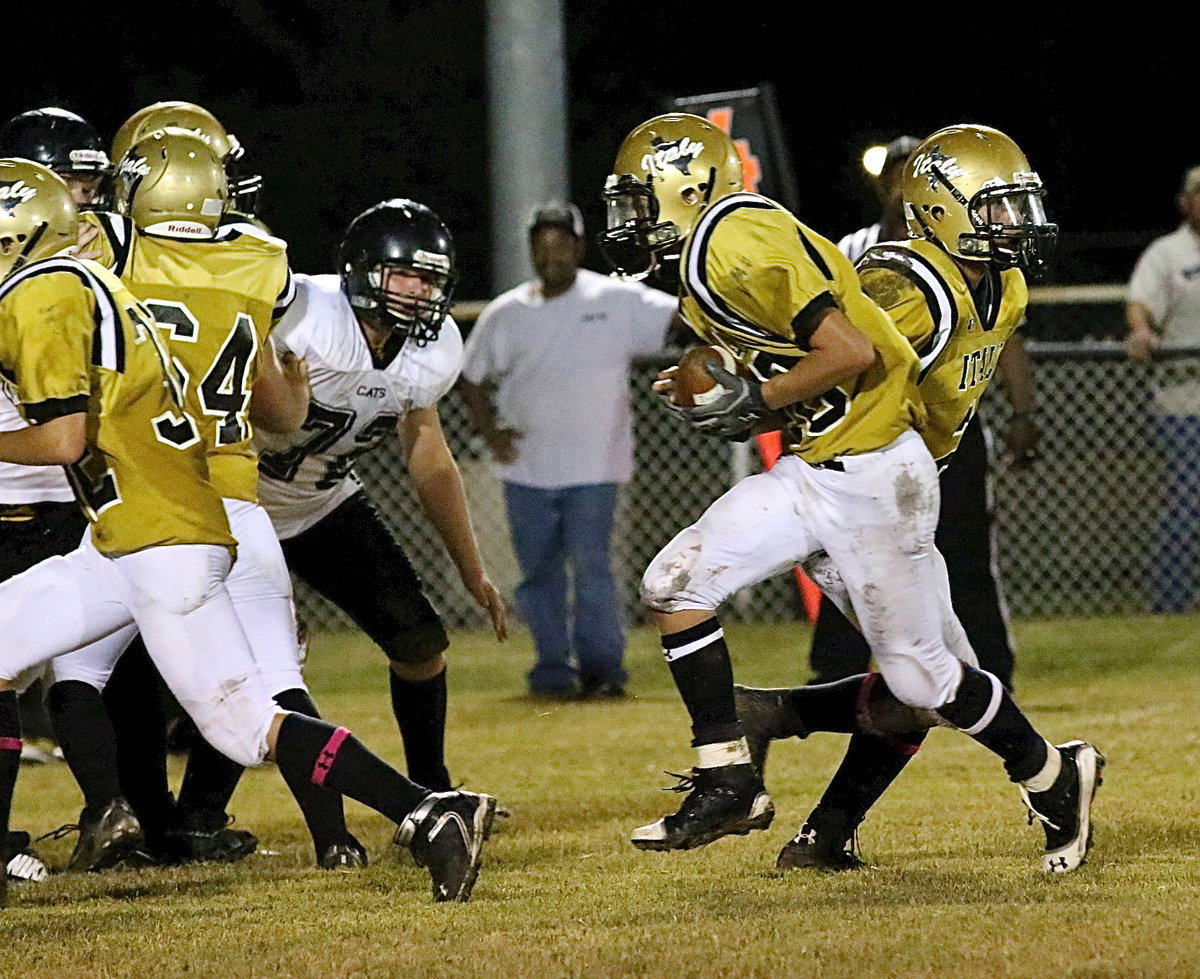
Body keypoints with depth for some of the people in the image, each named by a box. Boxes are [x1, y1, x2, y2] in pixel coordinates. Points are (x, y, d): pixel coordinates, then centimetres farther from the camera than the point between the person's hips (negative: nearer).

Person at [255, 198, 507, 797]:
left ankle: (430, 795, 20)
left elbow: (429, 461, 8)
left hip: (326, 505, 6)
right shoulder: (301, 316, -31)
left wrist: (472, 571, 12)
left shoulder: (432, 351, -6)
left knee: (421, 642, 1)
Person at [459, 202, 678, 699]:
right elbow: (473, 378, 16)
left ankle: (603, 669, -1)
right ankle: (554, 667, 17)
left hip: (592, 470, -3)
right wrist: (490, 431, 3)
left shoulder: (617, 301, -1)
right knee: (539, 574, 7)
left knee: (592, 569, -9)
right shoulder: (505, 313, 6)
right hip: (527, 468, 3)